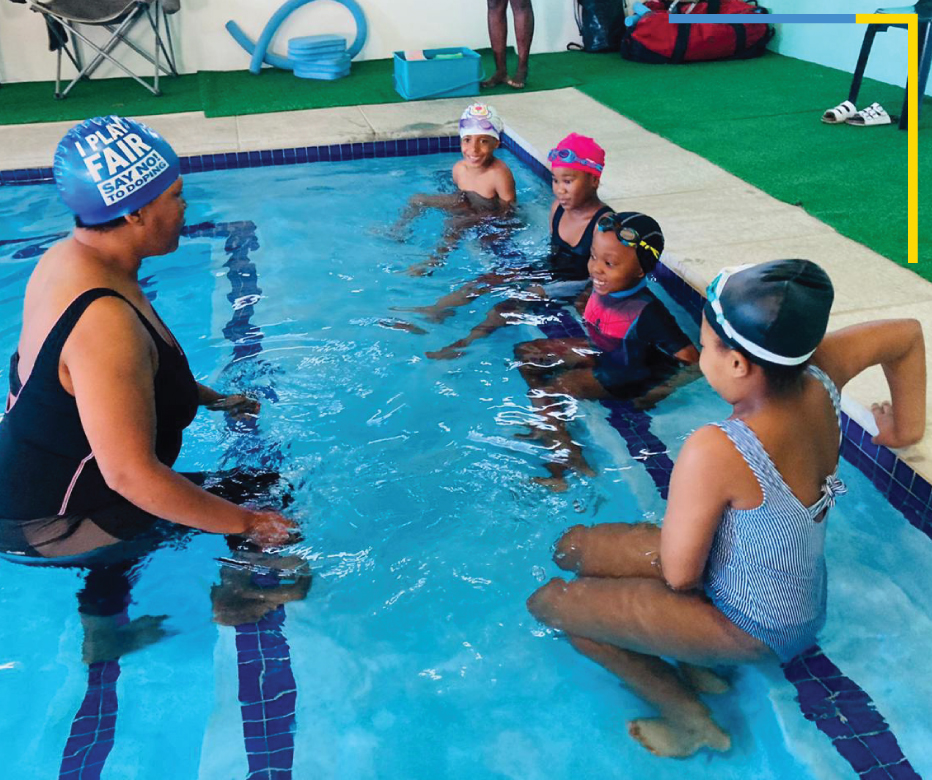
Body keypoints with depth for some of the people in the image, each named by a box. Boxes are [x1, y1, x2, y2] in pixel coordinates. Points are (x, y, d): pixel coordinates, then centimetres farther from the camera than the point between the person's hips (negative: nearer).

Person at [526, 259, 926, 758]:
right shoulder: (818, 377, -16)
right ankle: (696, 670, 15)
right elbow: (906, 334, 3)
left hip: (758, 626, -8)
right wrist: (905, 429, 15)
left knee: (549, 601, -1)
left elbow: (679, 575, -26)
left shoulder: (714, 452, -37)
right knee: (574, 548, 11)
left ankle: (690, 721, 11)